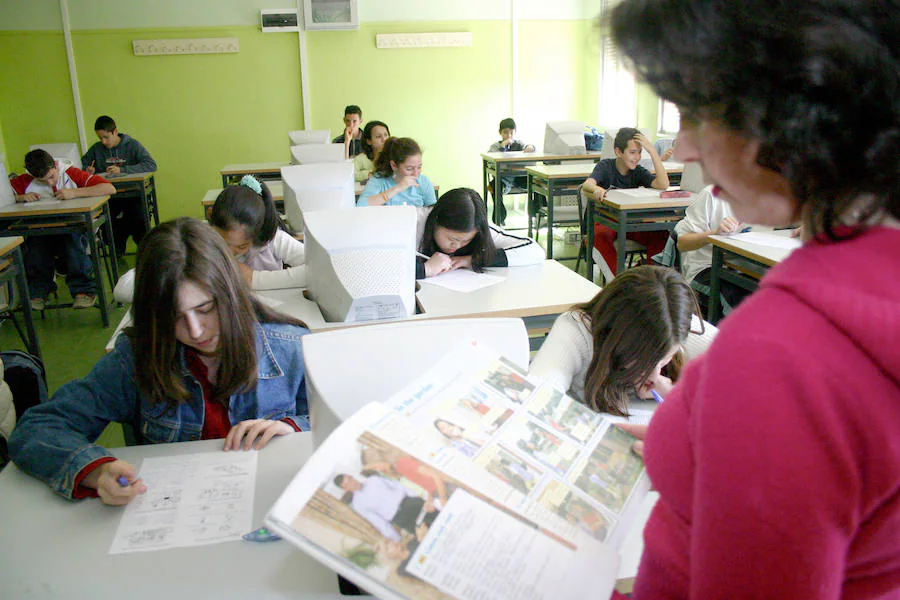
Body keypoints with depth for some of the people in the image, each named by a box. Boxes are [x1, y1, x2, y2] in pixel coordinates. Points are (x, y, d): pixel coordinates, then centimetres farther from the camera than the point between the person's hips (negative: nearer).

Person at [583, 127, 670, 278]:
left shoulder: (638, 172, 0)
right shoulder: (605, 166, -7)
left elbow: (663, 185, -17)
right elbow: (586, 185, -26)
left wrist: (652, 151, -19)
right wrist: (597, 189, -52)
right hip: (605, 221, -3)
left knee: (661, 234, -22)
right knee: (599, 235, -37)